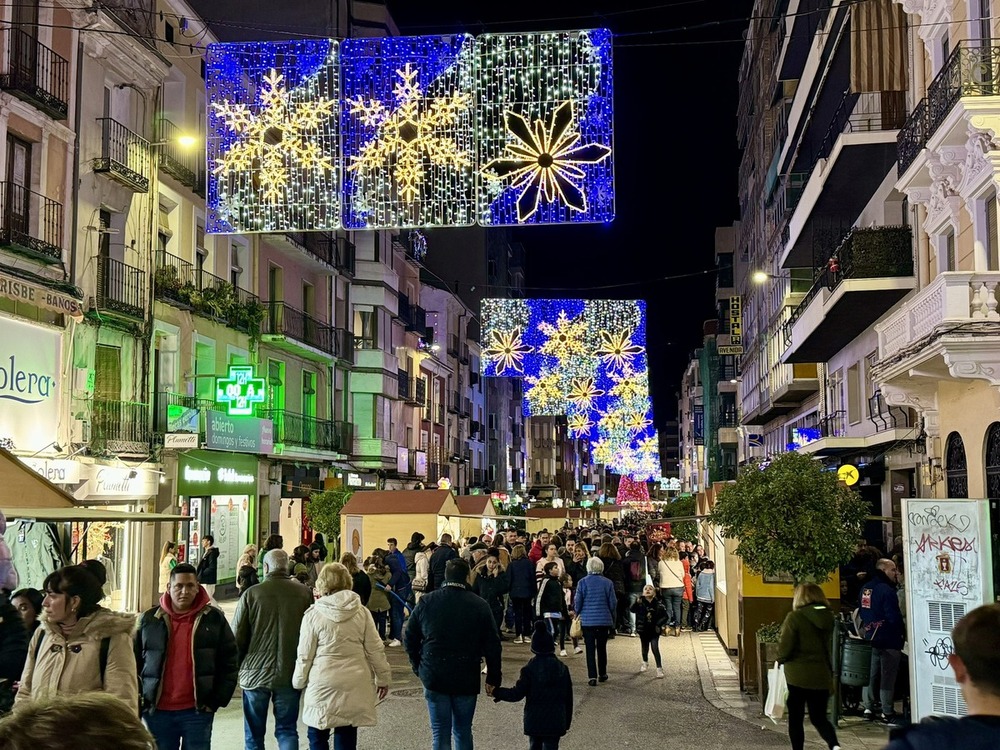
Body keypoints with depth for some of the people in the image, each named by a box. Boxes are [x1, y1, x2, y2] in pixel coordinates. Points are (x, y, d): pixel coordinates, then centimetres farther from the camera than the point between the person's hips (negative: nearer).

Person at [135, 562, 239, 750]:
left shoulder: (214, 618, 1)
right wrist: (139, 702, 3)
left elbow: (229, 663, 4)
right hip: (158, 711, 1)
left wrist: (217, 700, -3)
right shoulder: (149, 619, 3)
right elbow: (134, 662, 9)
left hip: (198, 711, -1)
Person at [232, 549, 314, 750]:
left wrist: (238, 666, 12)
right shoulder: (304, 593, -3)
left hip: (255, 673, -1)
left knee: (254, 733, 11)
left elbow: (238, 637, -4)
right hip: (290, 674, 1)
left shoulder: (251, 594, -7)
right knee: (287, 730, 10)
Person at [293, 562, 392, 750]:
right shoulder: (361, 611, 0)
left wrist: (298, 682, 12)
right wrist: (383, 678, 15)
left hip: (323, 685, -3)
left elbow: (305, 655, -2)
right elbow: (375, 649, 4)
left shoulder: (314, 614, -7)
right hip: (354, 685, 3)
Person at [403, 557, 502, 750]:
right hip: (467, 679, 0)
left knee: (440, 732, 7)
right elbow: (492, 645, -4)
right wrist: (493, 678, 5)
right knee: (463, 731, 14)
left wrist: (418, 667, 14)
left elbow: (409, 638, 2)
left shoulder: (426, 602, -3)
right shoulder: (479, 605, -6)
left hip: (434, 677, 0)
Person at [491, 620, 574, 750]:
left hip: (534, 722, -1)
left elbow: (517, 693, -10)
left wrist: (498, 692, 5)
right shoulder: (562, 668, 0)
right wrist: (567, 722, 14)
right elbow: (568, 698, 4)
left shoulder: (529, 669, -9)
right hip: (555, 722, 1)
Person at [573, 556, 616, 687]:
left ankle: (592, 676, -3)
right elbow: (613, 603, 1)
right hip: (604, 620, 2)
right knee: (602, 647, 16)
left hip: (587, 621, -2)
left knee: (590, 648, 2)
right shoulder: (608, 583, -4)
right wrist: (612, 617, 19)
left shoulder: (583, 582, -8)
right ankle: (602, 674, 25)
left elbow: (577, 602, -4)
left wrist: (577, 613, 17)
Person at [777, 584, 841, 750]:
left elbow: (784, 648, -15)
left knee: (795, 719, 11)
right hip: (822, 675, 5)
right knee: (819, 718, 14)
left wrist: (781, 659, 6)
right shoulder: (829, 618, 4)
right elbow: (832, 648, 11)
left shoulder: (794, 618, -14)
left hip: (797, 675, -5)